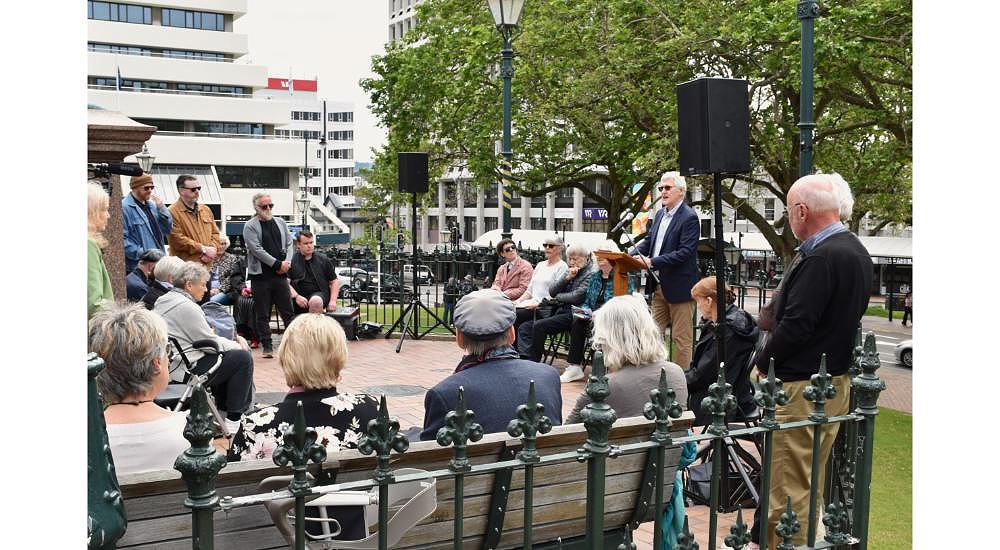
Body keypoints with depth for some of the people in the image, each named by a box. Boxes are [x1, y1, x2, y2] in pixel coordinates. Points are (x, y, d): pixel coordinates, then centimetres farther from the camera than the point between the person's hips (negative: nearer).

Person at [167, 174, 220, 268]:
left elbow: (215, 233, 20)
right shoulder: (173, 212, -6)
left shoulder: (205, 209, 18)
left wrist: (212, 248, -2)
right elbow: (178, 239, -14)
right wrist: (204, 249, -12)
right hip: (185, 266, -6)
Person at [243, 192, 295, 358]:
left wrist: (287, 262, -6)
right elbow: (257, 250, -12)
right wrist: (278, 264, -15)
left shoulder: (280, 223, 13)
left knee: (288, 311, 6)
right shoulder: (250, 226, -4)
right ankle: (267, 347, 9)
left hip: (280, 274, 4)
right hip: (261, 275, -4)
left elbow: (289, 244, 13)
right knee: (262, 314, 3)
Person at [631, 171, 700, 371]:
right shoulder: (660, 214, 13)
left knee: (681, 339, 1)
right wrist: (629, 256, -5)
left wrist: (652, 262, -25)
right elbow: (648, 242, 13)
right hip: (659, 286, 8)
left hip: (679, 287, -8)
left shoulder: (689, 218, -13)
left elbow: (685, 253, -21)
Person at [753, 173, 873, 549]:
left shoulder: (822, 259, -21)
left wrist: (764, 364, -9)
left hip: (801, 389, -10)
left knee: (789, 488, -1)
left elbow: (796, 324, -23)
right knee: (813, 483, 21)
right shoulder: (855, 250, 11)